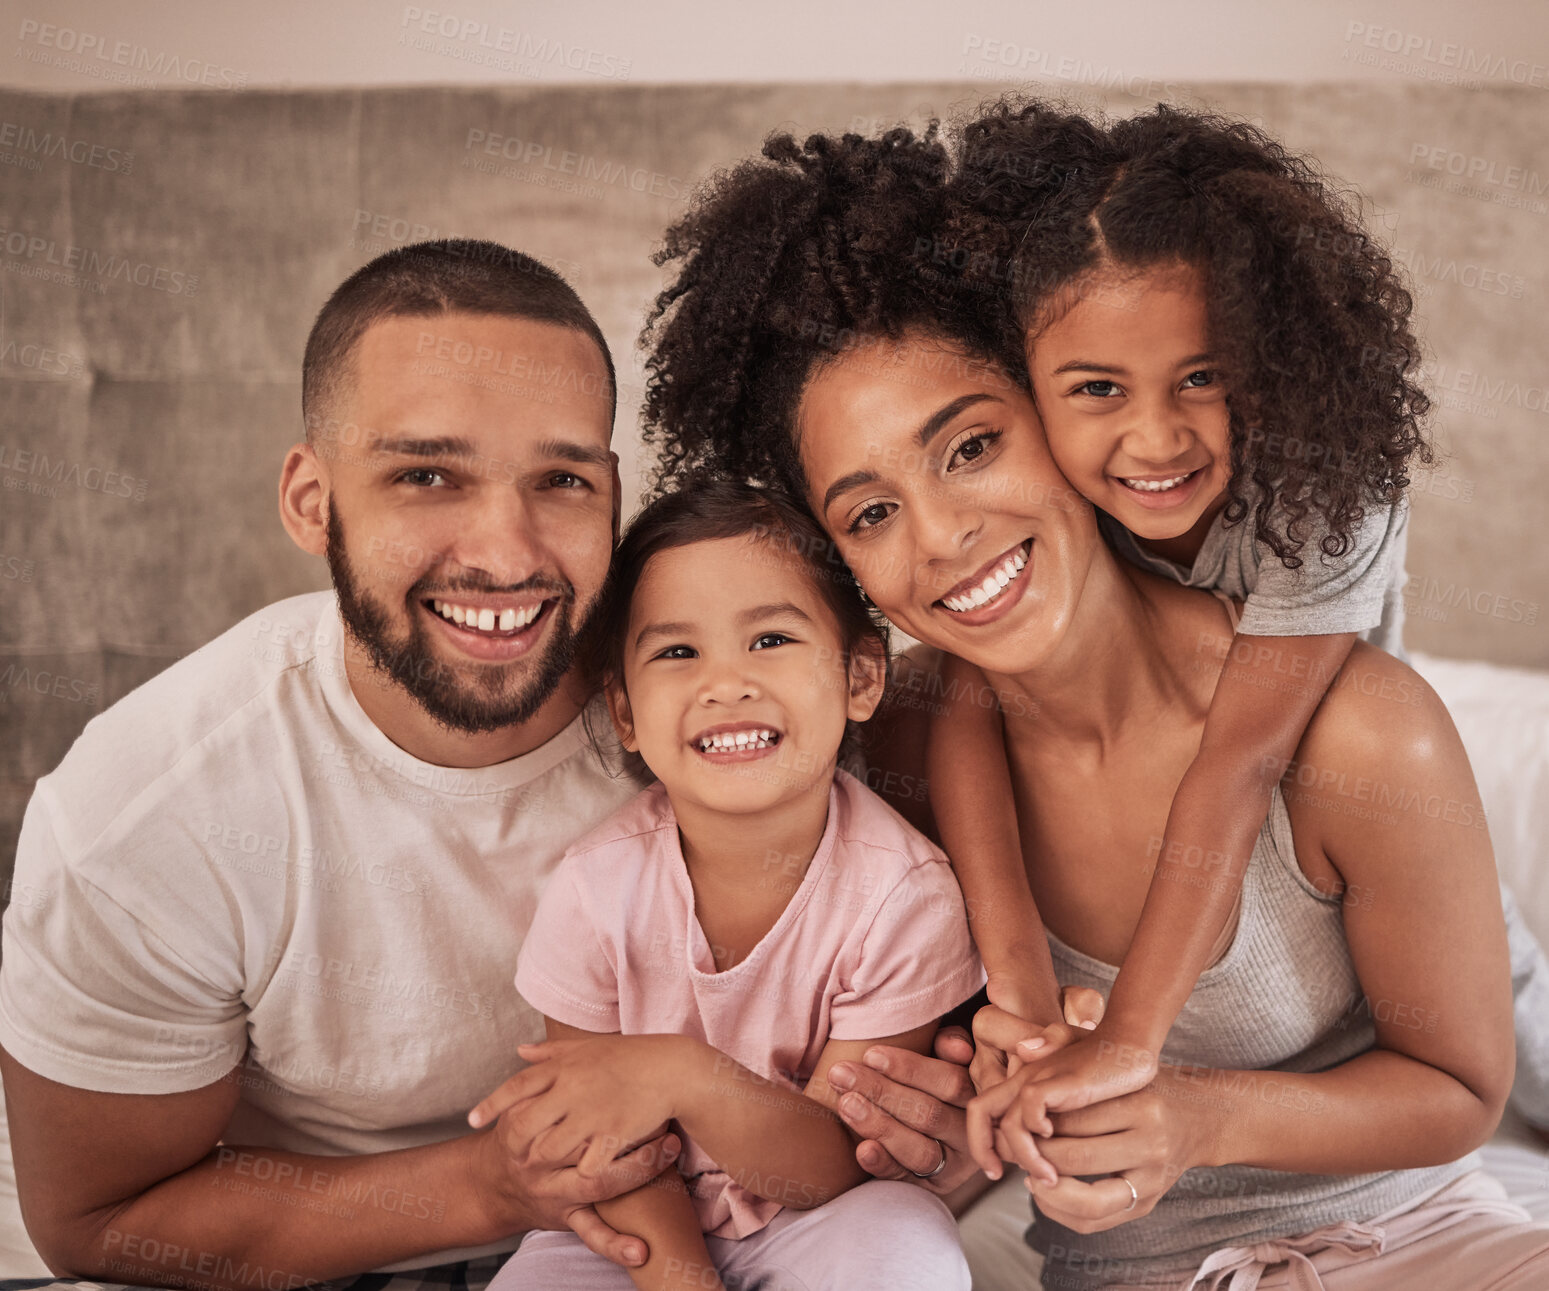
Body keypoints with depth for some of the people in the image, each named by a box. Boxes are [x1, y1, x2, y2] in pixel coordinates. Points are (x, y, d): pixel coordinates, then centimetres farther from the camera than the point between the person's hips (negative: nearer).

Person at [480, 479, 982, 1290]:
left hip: (815, 1223, -1)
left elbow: (832, 1169, -20)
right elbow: (623, 1162, -7)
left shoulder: (902, 892, -21)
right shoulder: (597, 889, -18)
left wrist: (686, 1077, -38)